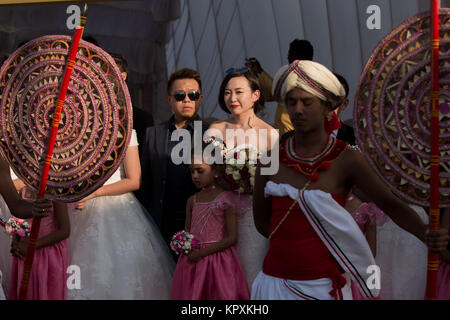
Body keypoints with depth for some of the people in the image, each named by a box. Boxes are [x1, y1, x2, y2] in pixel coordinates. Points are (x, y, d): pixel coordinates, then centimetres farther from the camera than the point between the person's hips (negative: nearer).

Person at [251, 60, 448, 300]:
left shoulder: (347, 160, -8)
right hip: (274, 280, 3)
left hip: (322, 286, -3)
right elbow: (262, 221, 7)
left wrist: (426, 234, -26)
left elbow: (391, 205, -10)